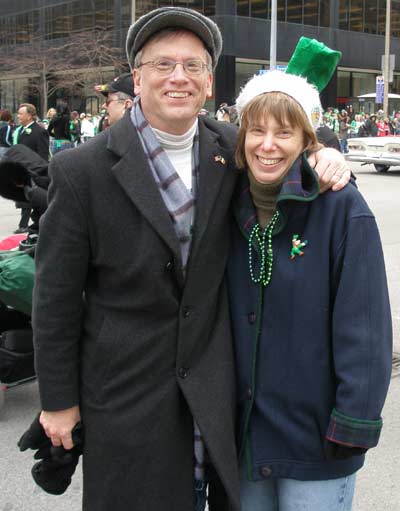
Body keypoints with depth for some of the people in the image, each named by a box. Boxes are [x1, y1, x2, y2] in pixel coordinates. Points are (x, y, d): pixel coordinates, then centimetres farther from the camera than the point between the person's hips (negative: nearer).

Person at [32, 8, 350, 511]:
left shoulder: (231, 148, -2)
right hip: (127, 390, -3)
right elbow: (56, 298, -8)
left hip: (216, 388, 3)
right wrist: (58, 401, -3)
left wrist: (324, 155, -7)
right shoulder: (81, 171, -13)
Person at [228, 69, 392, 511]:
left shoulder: (341, 208, -14)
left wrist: (353, 422, -16)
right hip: (243, 430, 5)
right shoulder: (233, 207, 1)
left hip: (314, 435, -4)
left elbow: (363, 324, -15)